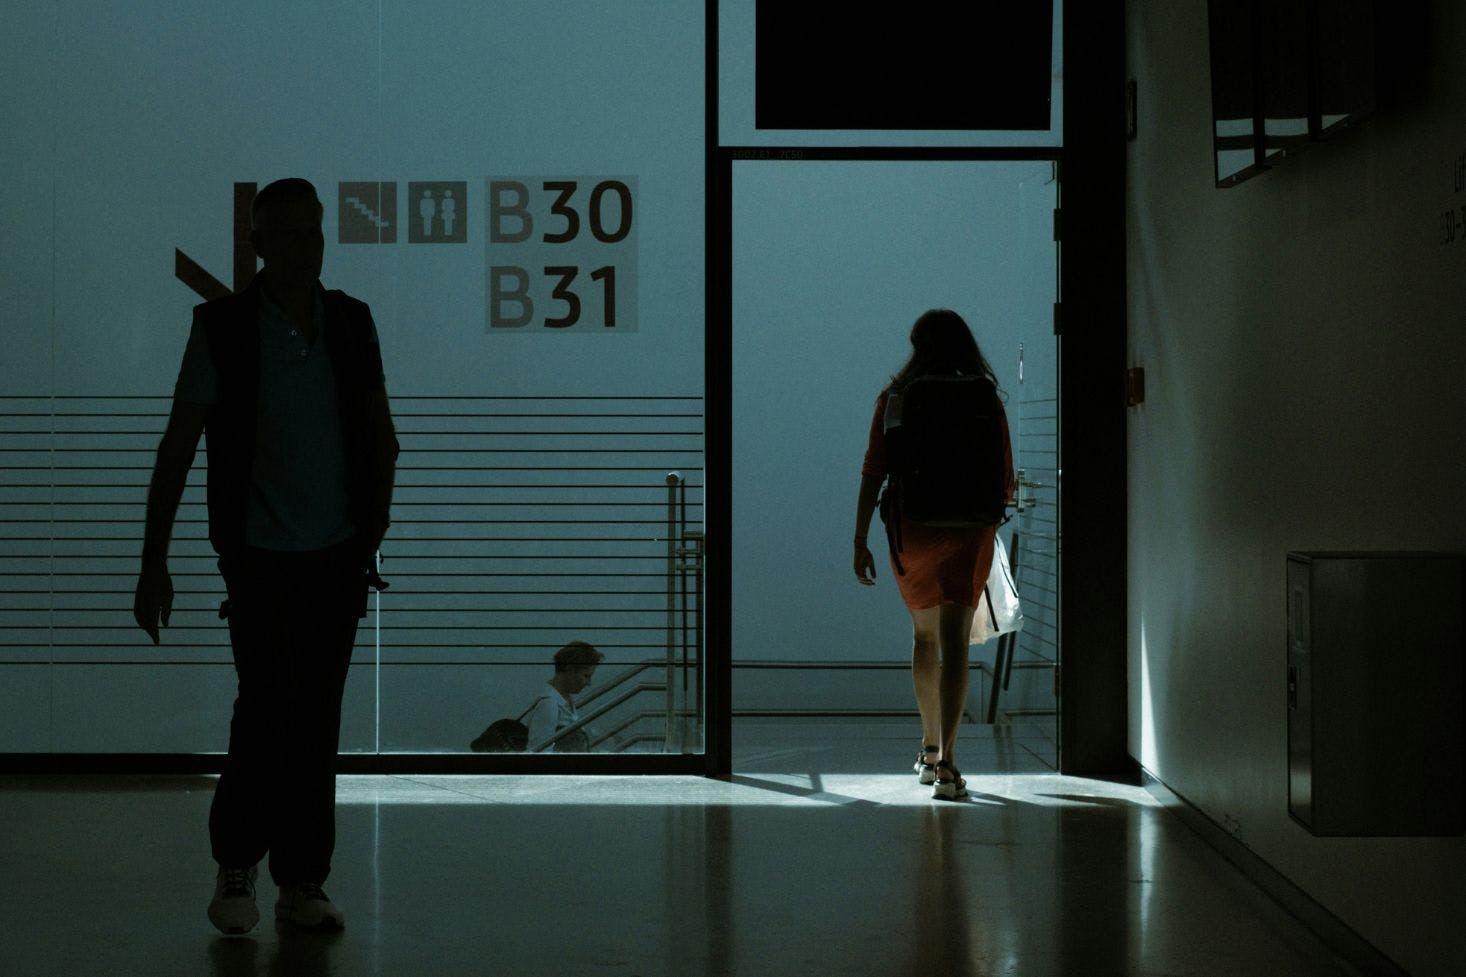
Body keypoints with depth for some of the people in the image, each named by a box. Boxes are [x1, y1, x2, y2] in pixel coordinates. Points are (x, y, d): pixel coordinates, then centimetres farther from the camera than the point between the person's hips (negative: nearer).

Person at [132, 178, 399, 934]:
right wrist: (153, 563, -7)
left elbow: (380, 436, 14)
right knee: (267, 706, -9)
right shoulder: (222, 328, -6)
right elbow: (177, 448, -4)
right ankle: (235, 866, 12)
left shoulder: (352, 323, 3)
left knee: (318, 720, 5)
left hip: (338, 556, 3)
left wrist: (375, 528, 7)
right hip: (260, 557, -3)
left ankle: (302, 883, 14)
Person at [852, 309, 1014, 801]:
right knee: (954, 643, -6)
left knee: (924, 635, 20)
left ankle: (930, 749, 31)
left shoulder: (895, 399, 0)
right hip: (969, 529, -1)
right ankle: (946, 761, -18)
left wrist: (861, 540, -2)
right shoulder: (986, 401, 0)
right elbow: (1005, 478, 4)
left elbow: (874, 473, -5)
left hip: (912, 528, 1)